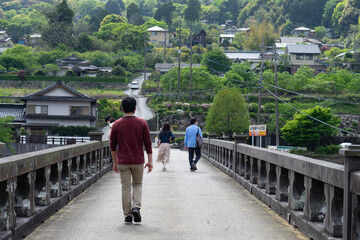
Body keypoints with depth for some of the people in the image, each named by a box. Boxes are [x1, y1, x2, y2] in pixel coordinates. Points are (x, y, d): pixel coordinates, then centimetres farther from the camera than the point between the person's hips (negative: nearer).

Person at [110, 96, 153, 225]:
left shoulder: (116, 124, -2)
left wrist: (115, 162, 13)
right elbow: (148, 143, -3)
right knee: (137, 185, 17)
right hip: (138, 161, 0)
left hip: (123, 162, 0)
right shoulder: (142, 123, -4)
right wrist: (150, 161, 3)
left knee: (125, 188, 5)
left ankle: (128, 216, 6)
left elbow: (113, 145, 3)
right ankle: (136, 207, -5)